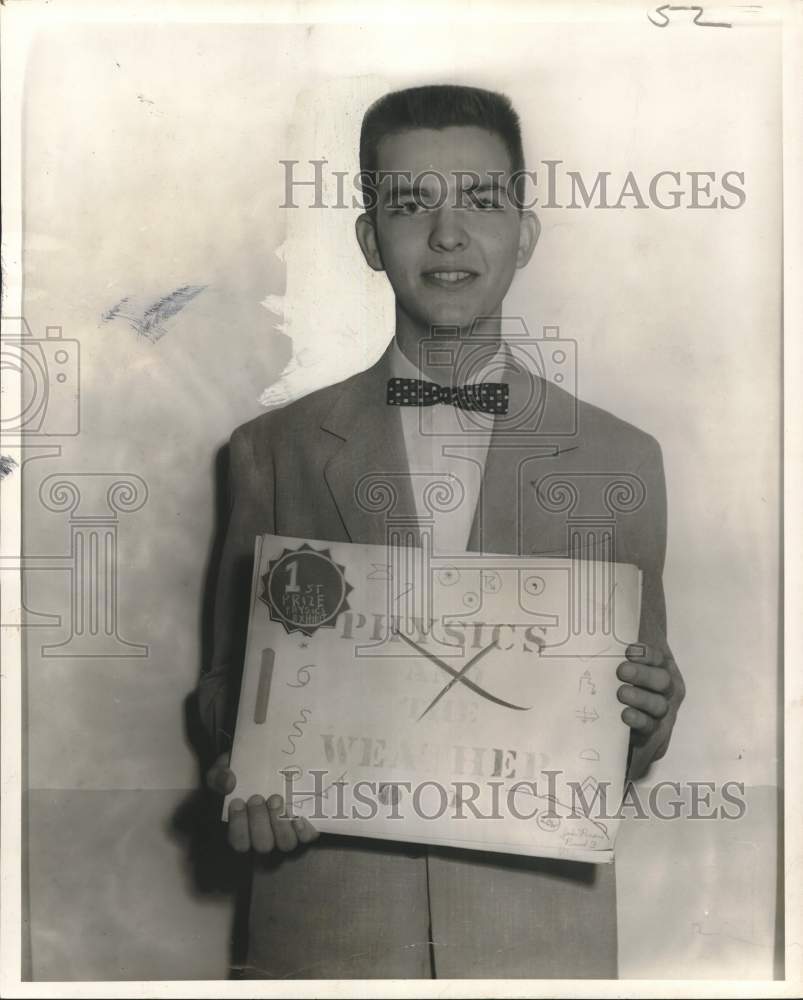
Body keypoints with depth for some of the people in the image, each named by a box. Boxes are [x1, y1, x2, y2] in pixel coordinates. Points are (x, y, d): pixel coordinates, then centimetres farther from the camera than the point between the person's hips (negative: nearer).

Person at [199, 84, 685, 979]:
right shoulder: (273, 448, -2)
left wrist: (647, 716, -15)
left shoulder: (621, 459, -1)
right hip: (326, 925, 0)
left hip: (541, 929, 1)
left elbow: (631, 750, 6)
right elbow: (230, 677, 7)